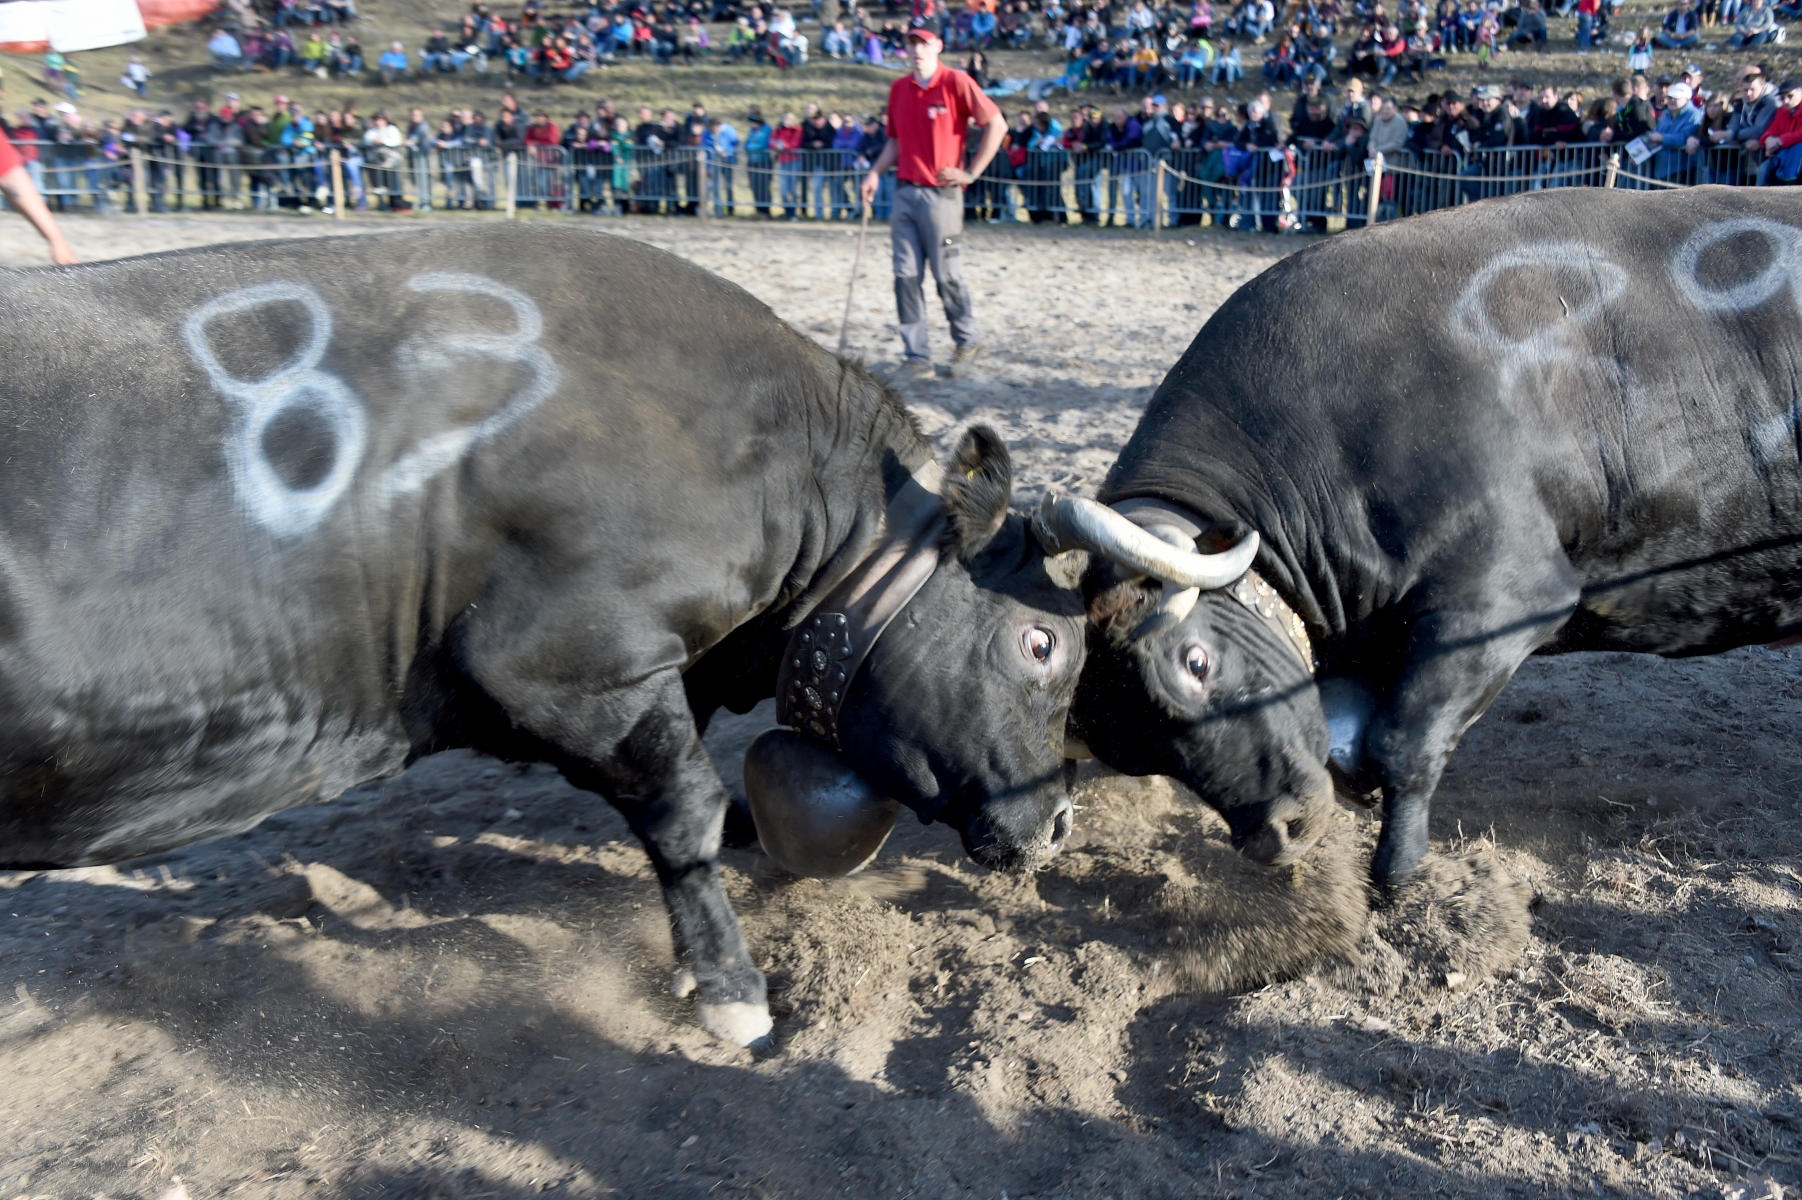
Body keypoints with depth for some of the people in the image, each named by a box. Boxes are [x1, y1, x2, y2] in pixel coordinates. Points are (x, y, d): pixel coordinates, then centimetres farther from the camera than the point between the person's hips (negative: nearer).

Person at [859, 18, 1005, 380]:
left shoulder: (955, 82, -6)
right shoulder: (898, 88, 12)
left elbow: (997, 124, -9)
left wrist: (971, 173, -9)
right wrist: (876, 172, 6)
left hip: (941, 194, -6)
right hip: (904, 192, 6)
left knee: (948, 275, 0)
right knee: (905, 276, 2)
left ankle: (968, 342, 21)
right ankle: (915, 357, 7)